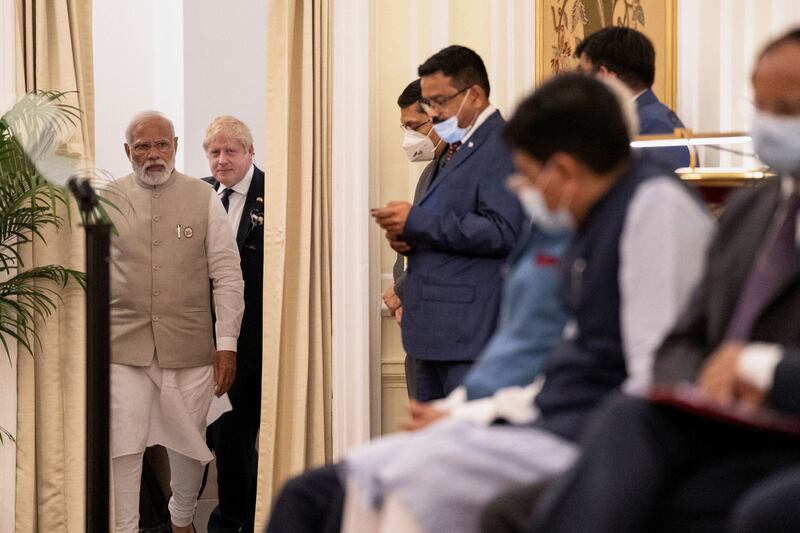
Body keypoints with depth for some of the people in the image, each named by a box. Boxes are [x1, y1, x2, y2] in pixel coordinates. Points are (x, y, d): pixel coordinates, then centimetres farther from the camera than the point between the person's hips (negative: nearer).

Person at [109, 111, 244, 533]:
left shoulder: (204, 198, 4)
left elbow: (227, 274, 3)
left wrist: (227, 343, -3)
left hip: (189, 346, 1)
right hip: (122, 346, -1)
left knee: (188, 446, 10)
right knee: (122, 448, -6)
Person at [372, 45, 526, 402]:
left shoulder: (502, 146, -11)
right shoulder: (457, 148, 21)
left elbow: (503, 231, -22)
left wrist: (417, 222, -19)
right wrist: (407, 236, 5)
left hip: (471, 330, -10)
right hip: (435, 330, 10)